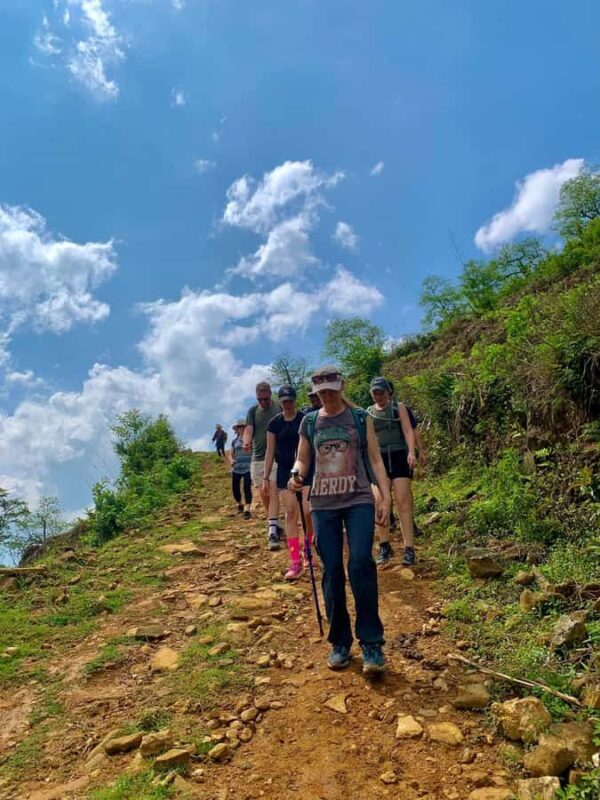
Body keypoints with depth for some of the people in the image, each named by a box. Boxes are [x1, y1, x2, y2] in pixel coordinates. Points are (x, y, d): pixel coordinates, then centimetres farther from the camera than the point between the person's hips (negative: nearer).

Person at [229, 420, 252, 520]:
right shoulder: (235, 441, 11)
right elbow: (231, 454, 17)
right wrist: (231, 460, -4)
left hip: (248, 468, -4)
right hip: (236, 469, 4)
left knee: (247, 487, -13)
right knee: (235, 487, 6)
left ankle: (247, 510, -14)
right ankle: (239, 505, 32)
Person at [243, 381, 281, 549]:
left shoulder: (279, 408, -1)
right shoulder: (253, 411, 7)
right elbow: (248, 429, -7)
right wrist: (246, 442, -30)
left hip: (276, 457, -4)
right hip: (257, 457, 4)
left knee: (273, 492, -14)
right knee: (263, 494, 11)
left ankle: (272, 532, -18)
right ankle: (274, 525, 30)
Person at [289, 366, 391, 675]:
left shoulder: (360, 418, 5)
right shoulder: (309, 422, 9)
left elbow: (375, 459, 6)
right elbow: (302, 459, 14)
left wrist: (386, 497, -2)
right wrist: (296, 475, -10)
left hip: (359, 500, -2)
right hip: (323, 504, 2)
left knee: (361, 562, -18)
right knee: (332, 571, 3)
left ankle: (371, 643, -7)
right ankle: (340, 643, 17)